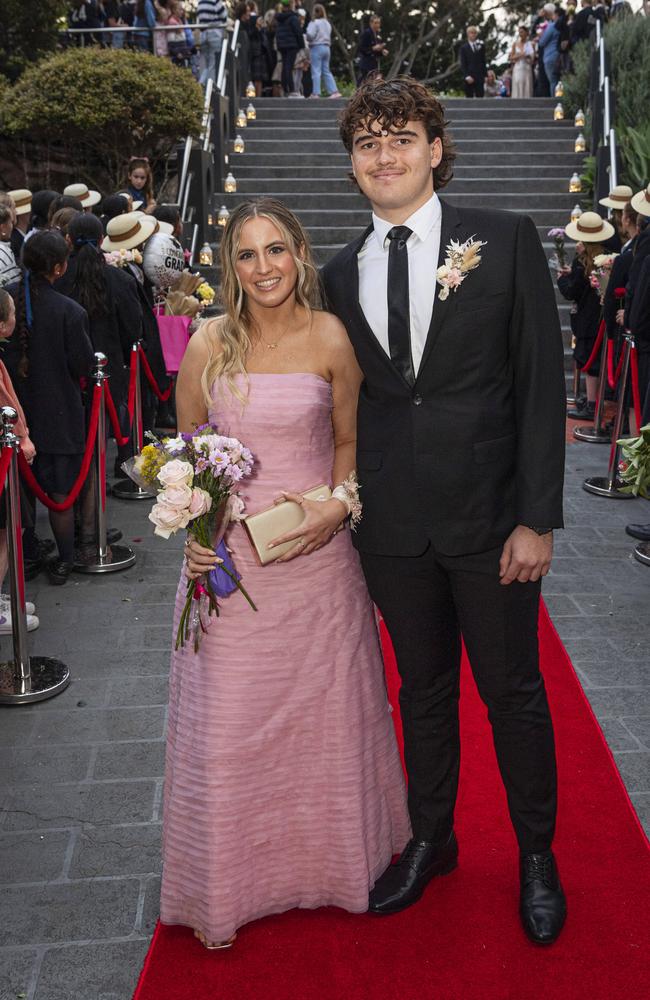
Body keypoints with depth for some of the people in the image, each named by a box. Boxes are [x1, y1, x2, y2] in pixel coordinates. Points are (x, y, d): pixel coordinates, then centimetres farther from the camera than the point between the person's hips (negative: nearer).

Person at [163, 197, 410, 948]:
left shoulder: (330, 337, -4)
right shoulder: (208, 344, -3)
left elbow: (348, 440, 6)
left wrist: (336, 506, -11)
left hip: (314, 552, 0)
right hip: (227, 556, 1)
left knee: (323, 710, 14)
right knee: (228, 724, 9)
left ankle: (330, 860, 40)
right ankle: (227, 883, 31)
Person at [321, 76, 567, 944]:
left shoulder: (506, 240, -3)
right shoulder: (341, 274, 7)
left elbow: (541, 382, -6)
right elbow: (348, 401, 10)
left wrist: (536, 516, -11)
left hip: (489, 514, -3)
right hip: (393, 524, 3)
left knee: (514, 692, 11)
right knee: (422, 690, 17)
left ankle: (537, 854, 33)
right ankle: (431, 841, 38)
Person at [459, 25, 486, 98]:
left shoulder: (480, 46, 12)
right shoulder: (464, 47, 5)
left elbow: (483, 62, 13)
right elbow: (462, 64, -2)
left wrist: (484, 75, 4)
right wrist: (467, 76, -13)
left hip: (479, 76, 2)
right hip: (469, 77, -2)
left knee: (480, 96, -5)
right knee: (469, 97, -1)